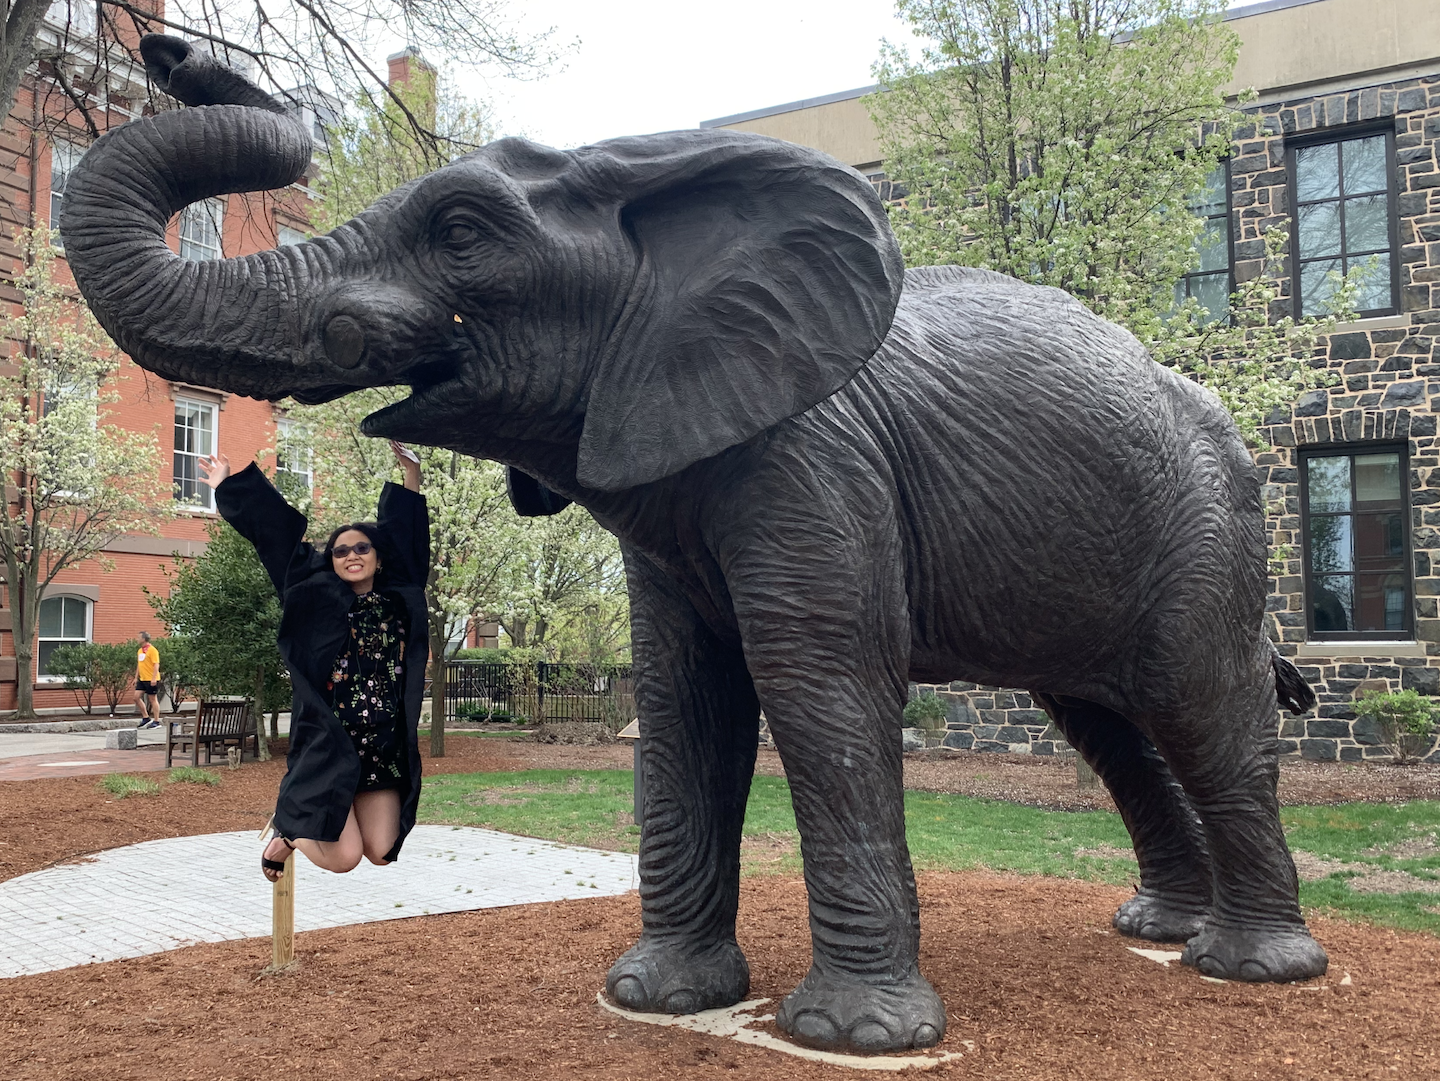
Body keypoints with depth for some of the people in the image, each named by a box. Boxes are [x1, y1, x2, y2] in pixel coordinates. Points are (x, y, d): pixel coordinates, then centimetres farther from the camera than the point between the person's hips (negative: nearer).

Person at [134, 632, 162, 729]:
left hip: (151, 680, -8)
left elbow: (156, 665, -18)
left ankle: (156, 722, 4)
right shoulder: (139, 651, 14)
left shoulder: (152, 650, -12)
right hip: (142, 680, 8)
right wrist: (136, 677, 20)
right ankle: (146, 718, 15)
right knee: (137, 697, 4)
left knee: (153, 699, -3)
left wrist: (154, 678, -24)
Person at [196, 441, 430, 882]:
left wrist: (412, 470, 18)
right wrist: (229, 484, 12)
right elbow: (275, 528, 6)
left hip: (385, 747, 4)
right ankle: (288, 828, 25)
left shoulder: (398, 597, 9)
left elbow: (403, 531, 17)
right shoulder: (317, 596, 1)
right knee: (343, 857, -9)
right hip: (328, 745, -4)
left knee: (380, 853, 2)